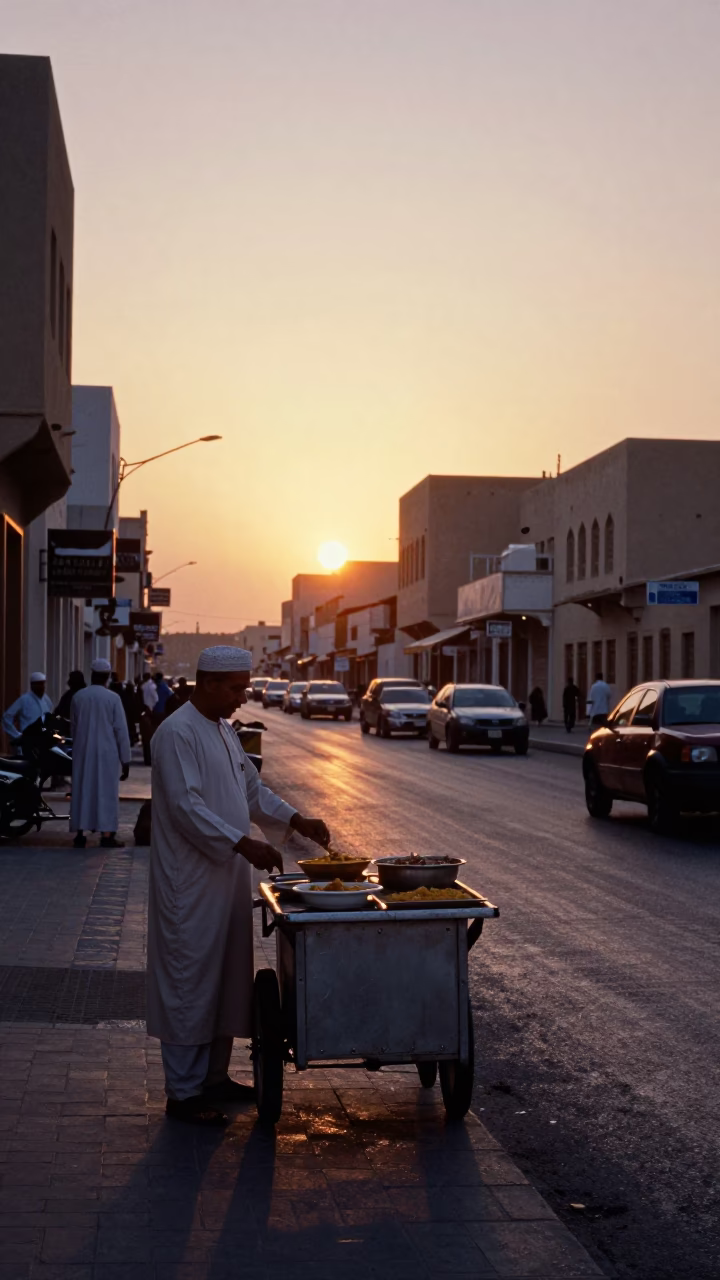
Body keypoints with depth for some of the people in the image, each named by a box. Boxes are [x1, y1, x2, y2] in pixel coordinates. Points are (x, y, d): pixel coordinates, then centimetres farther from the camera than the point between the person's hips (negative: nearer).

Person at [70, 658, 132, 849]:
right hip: (106, 753, -3)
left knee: (82, 790, 7)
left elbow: (73, 726, 11)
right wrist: (125, 759, -1)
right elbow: (121, 730, -7)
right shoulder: (112, 698, -9)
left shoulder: (78, 696, 0)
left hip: (83, 751, 3)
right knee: (106, 791, 0)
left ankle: (80, 833, 6)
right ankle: (106, 835, -2)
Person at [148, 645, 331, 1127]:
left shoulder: (223, 731, 14)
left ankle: (214, 1077, 27)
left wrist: (298, 821, 6)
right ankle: (184, 1092, 6)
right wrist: (244, 845, -28)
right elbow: (186, 807, -23)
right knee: (191, 981, -3)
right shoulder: (178, 733, -16)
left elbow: (252, 790, 20)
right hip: (191, 883, -10)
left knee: (226, 979, 15)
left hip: (226, 878, 10)